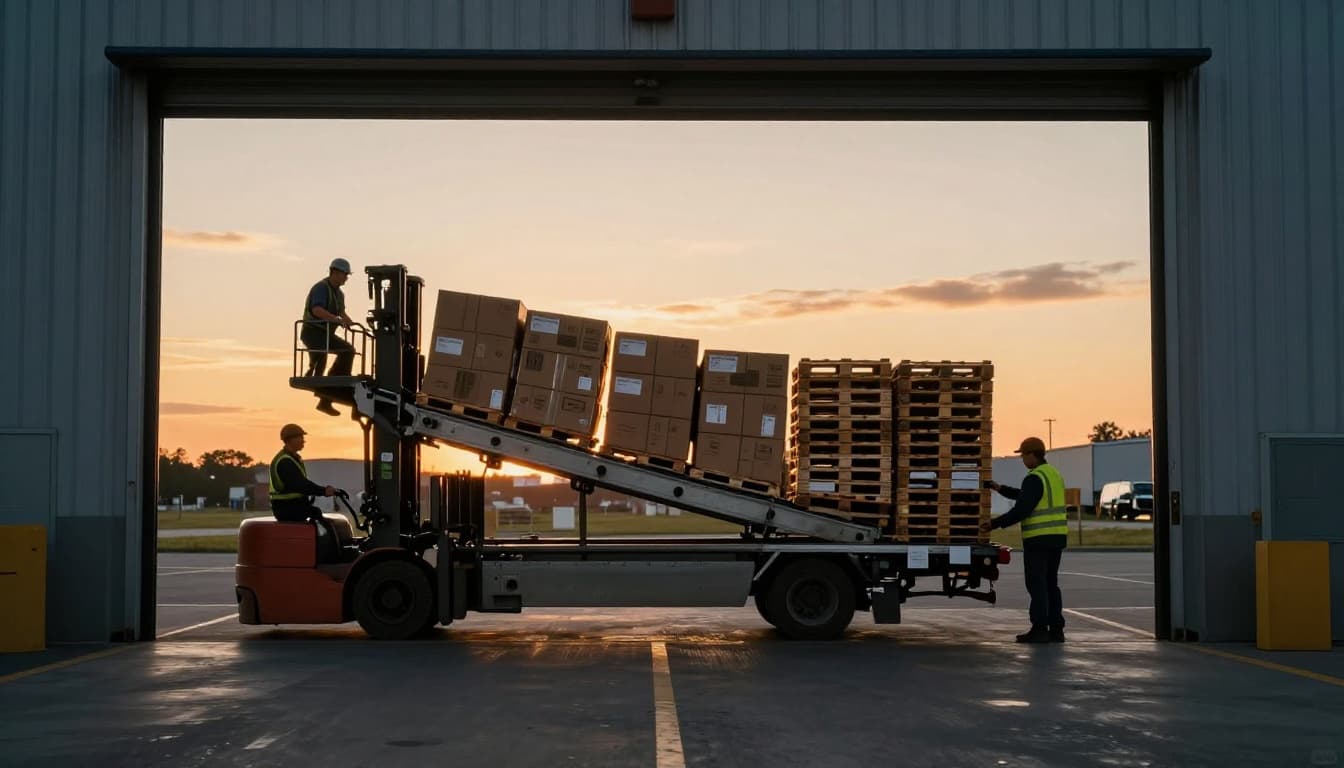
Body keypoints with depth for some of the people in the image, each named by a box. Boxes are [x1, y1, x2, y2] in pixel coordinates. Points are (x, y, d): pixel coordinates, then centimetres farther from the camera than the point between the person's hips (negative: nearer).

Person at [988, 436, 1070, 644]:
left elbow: (1022, 509, -19)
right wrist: (1000, 489, 19)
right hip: (1057, 537, 9)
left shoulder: (1034, 478, -15)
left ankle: (1039, 629, -5)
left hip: (1038, 539, -9)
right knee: (1050, 584, 11)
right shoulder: (1054, 474, 15)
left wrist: (995, 523, -10)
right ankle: (1056, 629, 9)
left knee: (1037, 585, -4)